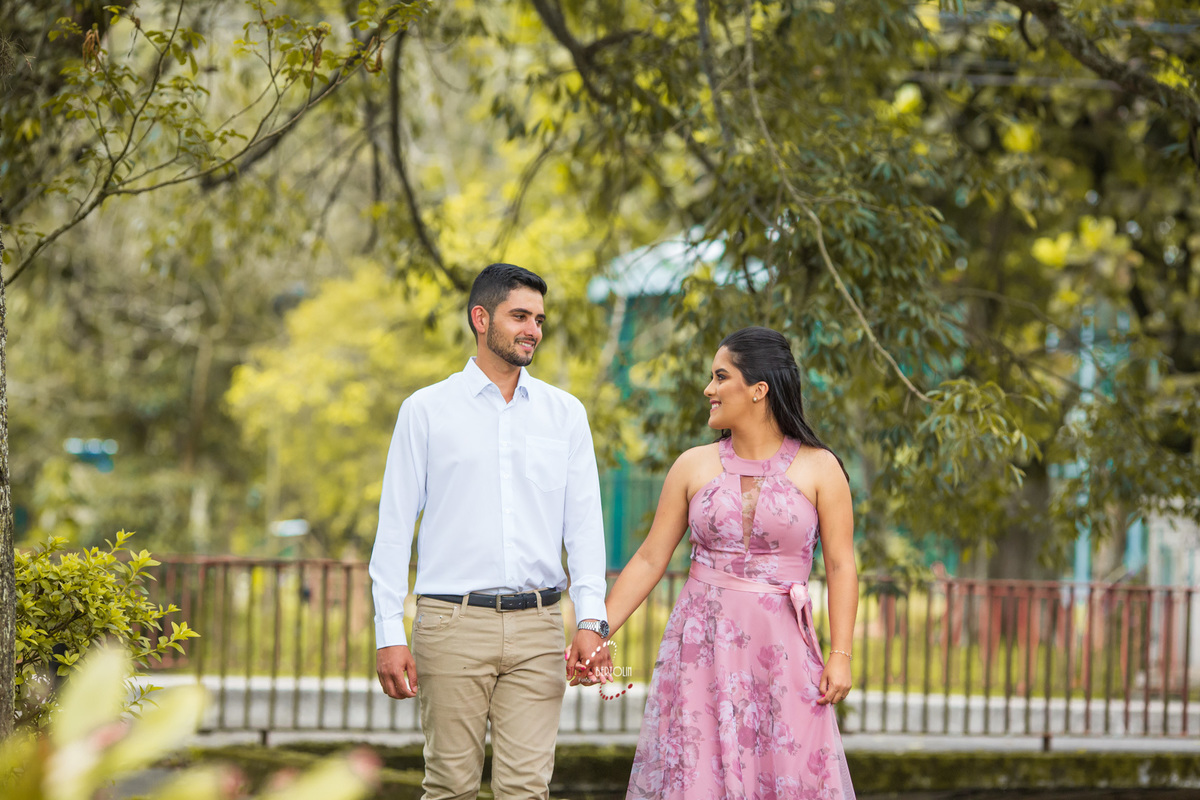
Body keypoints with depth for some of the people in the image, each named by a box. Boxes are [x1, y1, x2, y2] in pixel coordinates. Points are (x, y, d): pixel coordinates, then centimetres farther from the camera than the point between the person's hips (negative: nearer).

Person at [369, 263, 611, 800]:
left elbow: (584, 522, 7)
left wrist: (591, 619, -6)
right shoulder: (427, 411, 5)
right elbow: (395, 528, 3)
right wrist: (389, 635, -4)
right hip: (452, 621, -2)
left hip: (537, 626, 2)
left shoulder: (565, 414, 11)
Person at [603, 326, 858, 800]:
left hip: (781, 651, -2)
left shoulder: (818, 468, 1)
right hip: (702, 646, 2)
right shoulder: (694, 466, 6)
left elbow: (840, 566, -1)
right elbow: (649, 559, 8)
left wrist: (840, 654, -8)